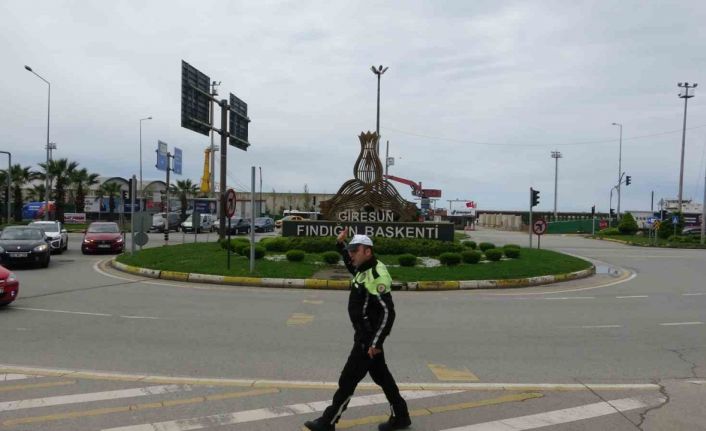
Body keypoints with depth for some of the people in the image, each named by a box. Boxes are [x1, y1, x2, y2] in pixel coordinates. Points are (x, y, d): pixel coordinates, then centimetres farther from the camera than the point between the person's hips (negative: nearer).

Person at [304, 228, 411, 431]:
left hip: (369, 338, -10)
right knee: (381, 376, 18)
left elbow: (388, 313, -25)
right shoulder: (364, 269, 6)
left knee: (348, 380, 1)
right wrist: (341, 244, 15)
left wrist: (376, 343, -23)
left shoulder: (377, 276, -23)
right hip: (366, 335, 10)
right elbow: (351, 263, 31)